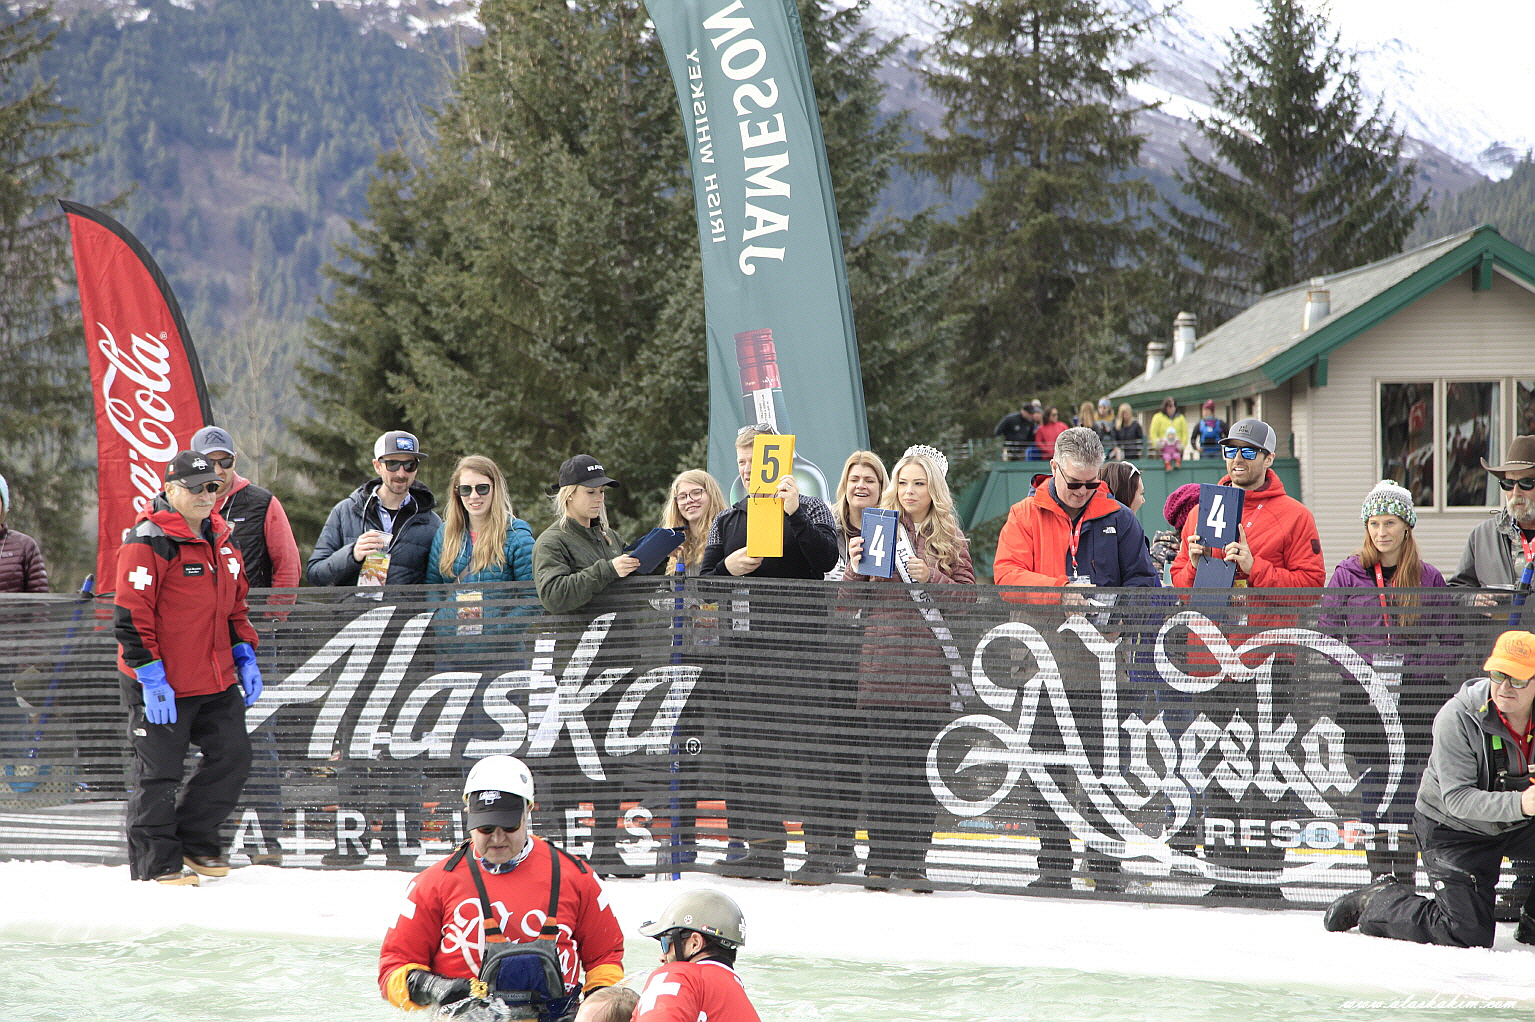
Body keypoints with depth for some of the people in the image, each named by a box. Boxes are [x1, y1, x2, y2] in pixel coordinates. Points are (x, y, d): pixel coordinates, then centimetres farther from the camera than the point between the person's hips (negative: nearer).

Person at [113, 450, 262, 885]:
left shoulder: (220, 540, 13)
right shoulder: (149, 542, -13)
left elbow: (234, 606, 24)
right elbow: (131, 616, -17)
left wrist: (244, 657, 13)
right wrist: (150, 678, -21)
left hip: (217, 683, 7)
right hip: (161, 687, -7)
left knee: (232, 758, 5)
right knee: (158, 774, -1)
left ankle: (194, 841, 21)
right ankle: (155, 862, 9)